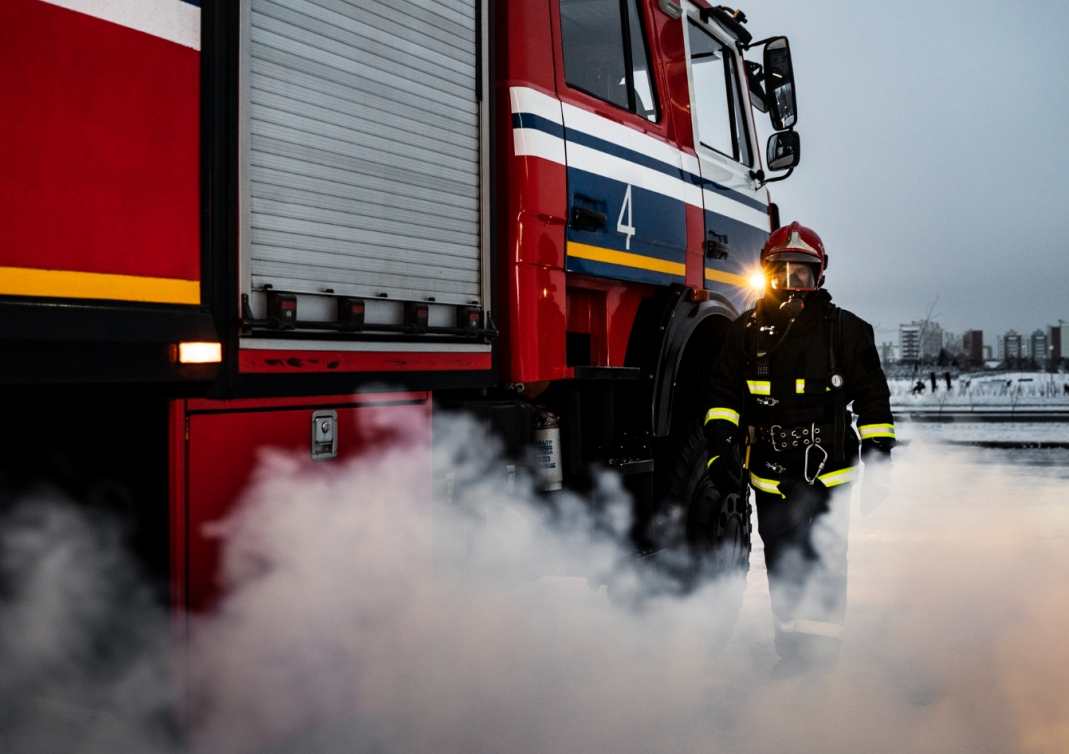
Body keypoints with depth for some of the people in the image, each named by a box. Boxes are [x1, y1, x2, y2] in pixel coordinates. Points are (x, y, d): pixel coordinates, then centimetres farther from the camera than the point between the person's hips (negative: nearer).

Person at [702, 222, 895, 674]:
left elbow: (873, 401, 4)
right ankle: (791, 657, 24)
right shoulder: (747, 332, 5)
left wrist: (878, 463, 1)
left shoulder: (845, 330, 0)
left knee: (823, 569, -4)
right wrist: (721, 449, -3)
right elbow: (723, 393, 9)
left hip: (827, 476, -2)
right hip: (770, 478, 3)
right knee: (782, 571, 11)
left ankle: (823, 660, 9)